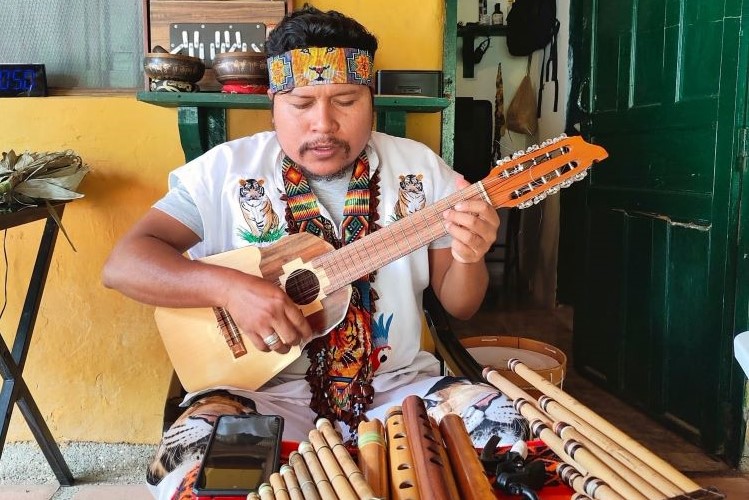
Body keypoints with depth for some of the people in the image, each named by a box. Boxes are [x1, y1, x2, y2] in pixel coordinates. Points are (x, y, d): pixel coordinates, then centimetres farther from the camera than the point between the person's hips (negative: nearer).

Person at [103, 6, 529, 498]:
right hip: (266, 389, -1)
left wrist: (469, 259, -19)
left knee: (509, 428, -21)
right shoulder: (228, 169, -4)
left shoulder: (420, 168, 1)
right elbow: (122, 264, -8)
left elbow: (459, 306, 5)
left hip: (397, 387, 2)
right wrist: (229, 287, -25)